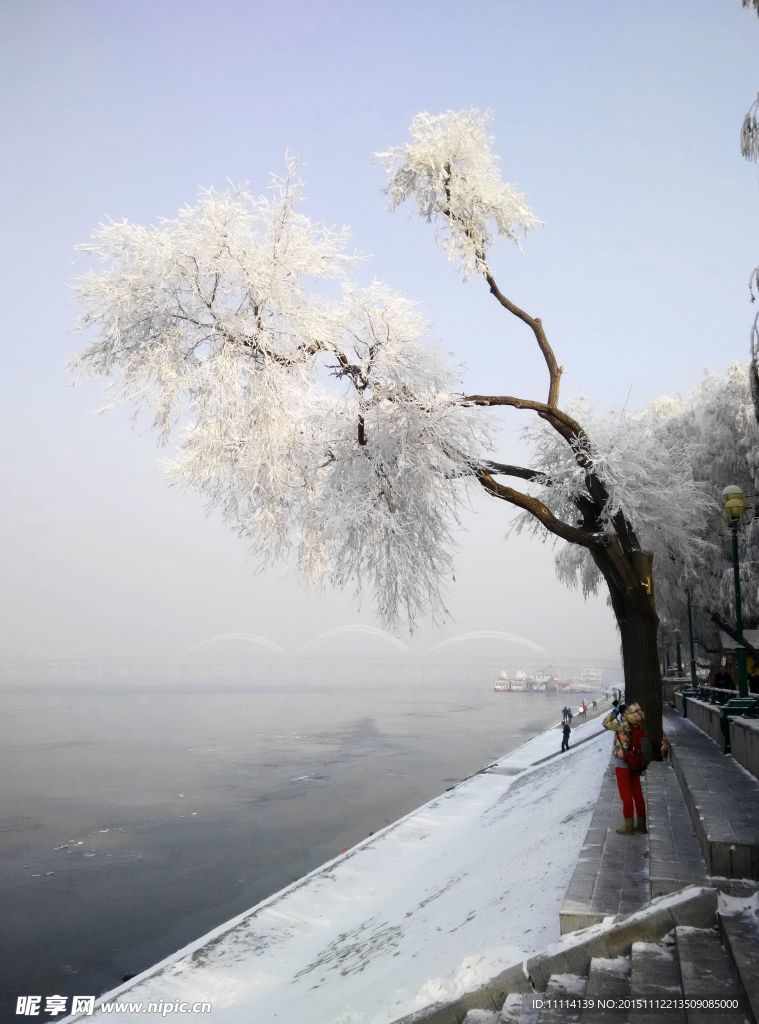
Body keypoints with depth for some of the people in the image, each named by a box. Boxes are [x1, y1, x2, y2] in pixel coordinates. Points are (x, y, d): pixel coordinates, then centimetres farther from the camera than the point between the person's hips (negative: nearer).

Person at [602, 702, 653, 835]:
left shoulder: (623, 727, -23)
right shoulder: (640, 729, -7)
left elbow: (606, 722, -14)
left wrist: (615, 711, -8)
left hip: (623, 765, -6)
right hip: (636, 765, 6)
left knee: (626, 795, 4)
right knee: (637, 794, 15)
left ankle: (628, 826, 10)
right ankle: (641, 824, 25)